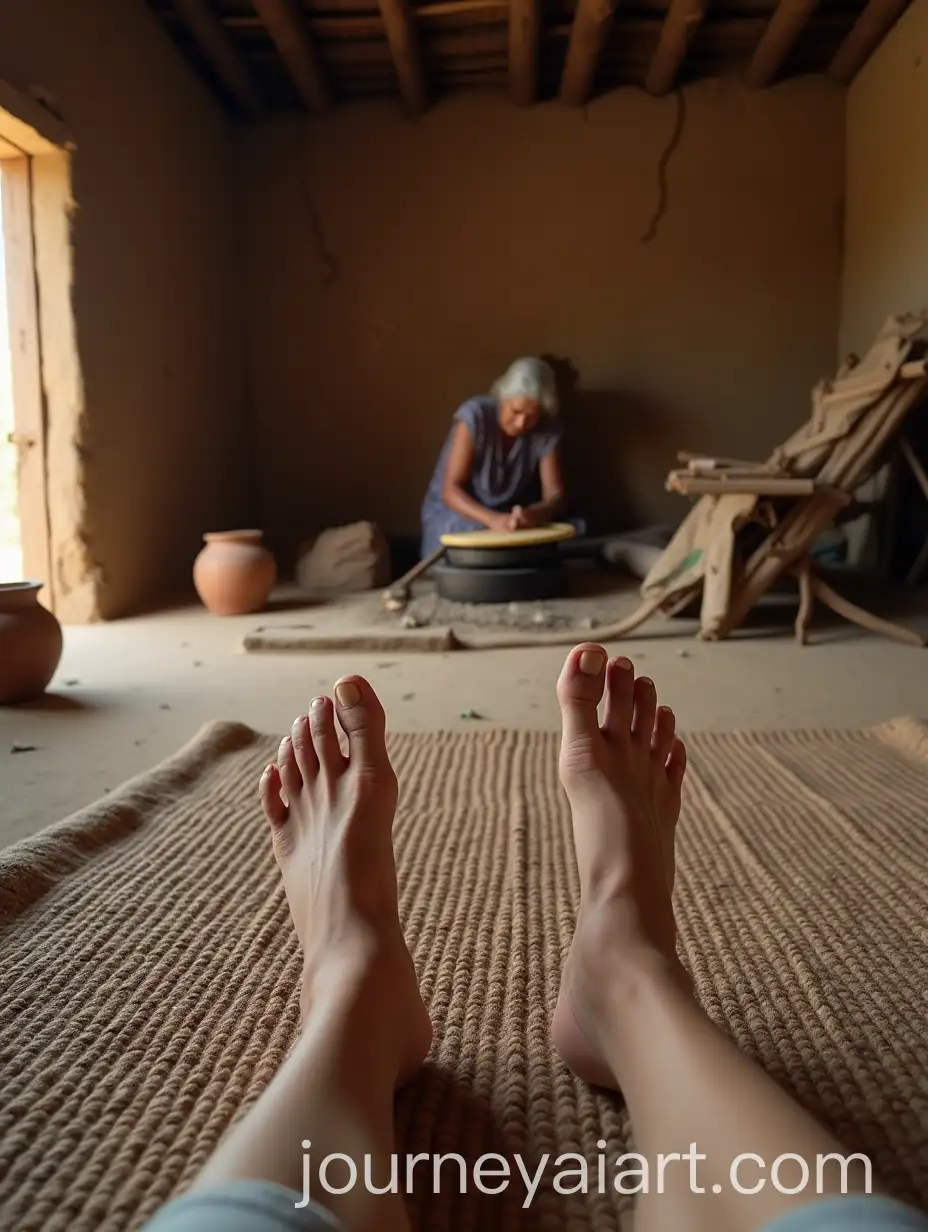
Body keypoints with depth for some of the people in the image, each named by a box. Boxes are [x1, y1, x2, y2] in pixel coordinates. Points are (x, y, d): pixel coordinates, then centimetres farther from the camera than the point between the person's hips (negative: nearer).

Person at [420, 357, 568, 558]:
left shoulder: (547, 429, -10)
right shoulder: (474, 415, -20)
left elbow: (554, 495, -12)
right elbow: (451, 491, -22)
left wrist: (531, 514, -37)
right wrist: (491, 519, -41)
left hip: (508, 519, 3)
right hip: (453, 515, -3)